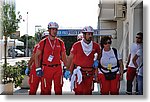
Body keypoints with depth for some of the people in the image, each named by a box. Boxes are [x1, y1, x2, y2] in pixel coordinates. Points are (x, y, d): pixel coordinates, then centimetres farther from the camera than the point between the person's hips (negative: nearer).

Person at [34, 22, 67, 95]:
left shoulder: (60, 43, 6)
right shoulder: (43, 42, -2)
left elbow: (63, 56, 13)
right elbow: (36, 56, 2)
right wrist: (38, 68, -6)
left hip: (58, 69, 2)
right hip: (46, 69, -2)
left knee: (58, 90, 5)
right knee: (46, 90, 4)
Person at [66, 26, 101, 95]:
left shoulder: (95, 46, 3)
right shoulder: (76, 45, -6)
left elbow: (99, 54, 25)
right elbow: (70, 58, 1)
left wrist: (97, 61, 8)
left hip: (90, 73, 3)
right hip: (79, 72, -3)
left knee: (88, 92, 10)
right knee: (79, 92, -6)